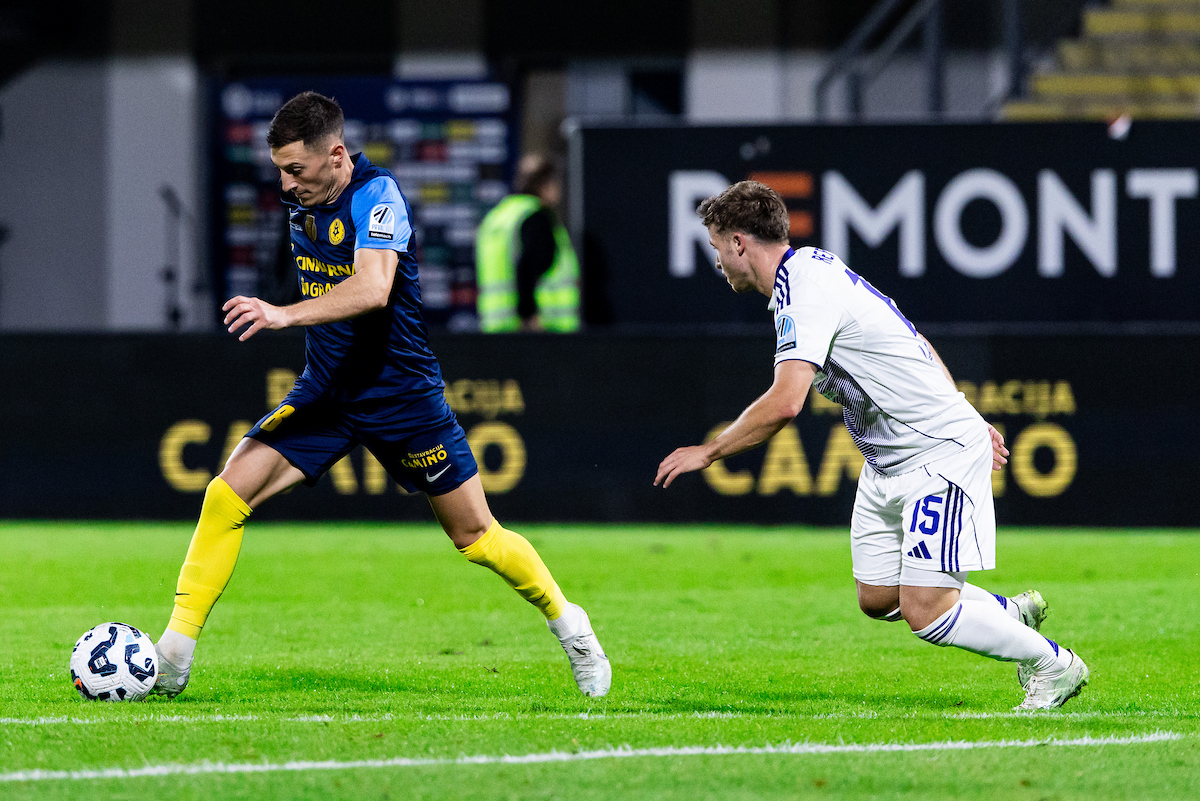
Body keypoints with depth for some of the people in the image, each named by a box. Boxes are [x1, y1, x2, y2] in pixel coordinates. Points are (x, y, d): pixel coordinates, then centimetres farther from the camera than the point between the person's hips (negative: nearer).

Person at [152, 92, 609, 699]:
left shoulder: (377, 196, -21)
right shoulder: (303, 201, 1)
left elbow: (372, 288, -39)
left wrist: (286, 314, -49)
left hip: (401, 393, -6)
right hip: (324, 392, 6)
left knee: (475, 536, 4)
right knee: (226, 495, -12)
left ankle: (565, 622, 29)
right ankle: (173, 655, -9)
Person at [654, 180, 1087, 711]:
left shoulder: (806, 294, -21)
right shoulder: (814, 268, 11)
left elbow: (784, 404, -32)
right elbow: (913, 345, 20)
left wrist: (707, 453, -20)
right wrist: (962, 417, 26)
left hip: (940, 456, -10)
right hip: (888, 463, 10)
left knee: (925, 613, -12)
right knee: (878, 599, 8)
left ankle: (1053, 665, 6)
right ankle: (1013, 615, 25)